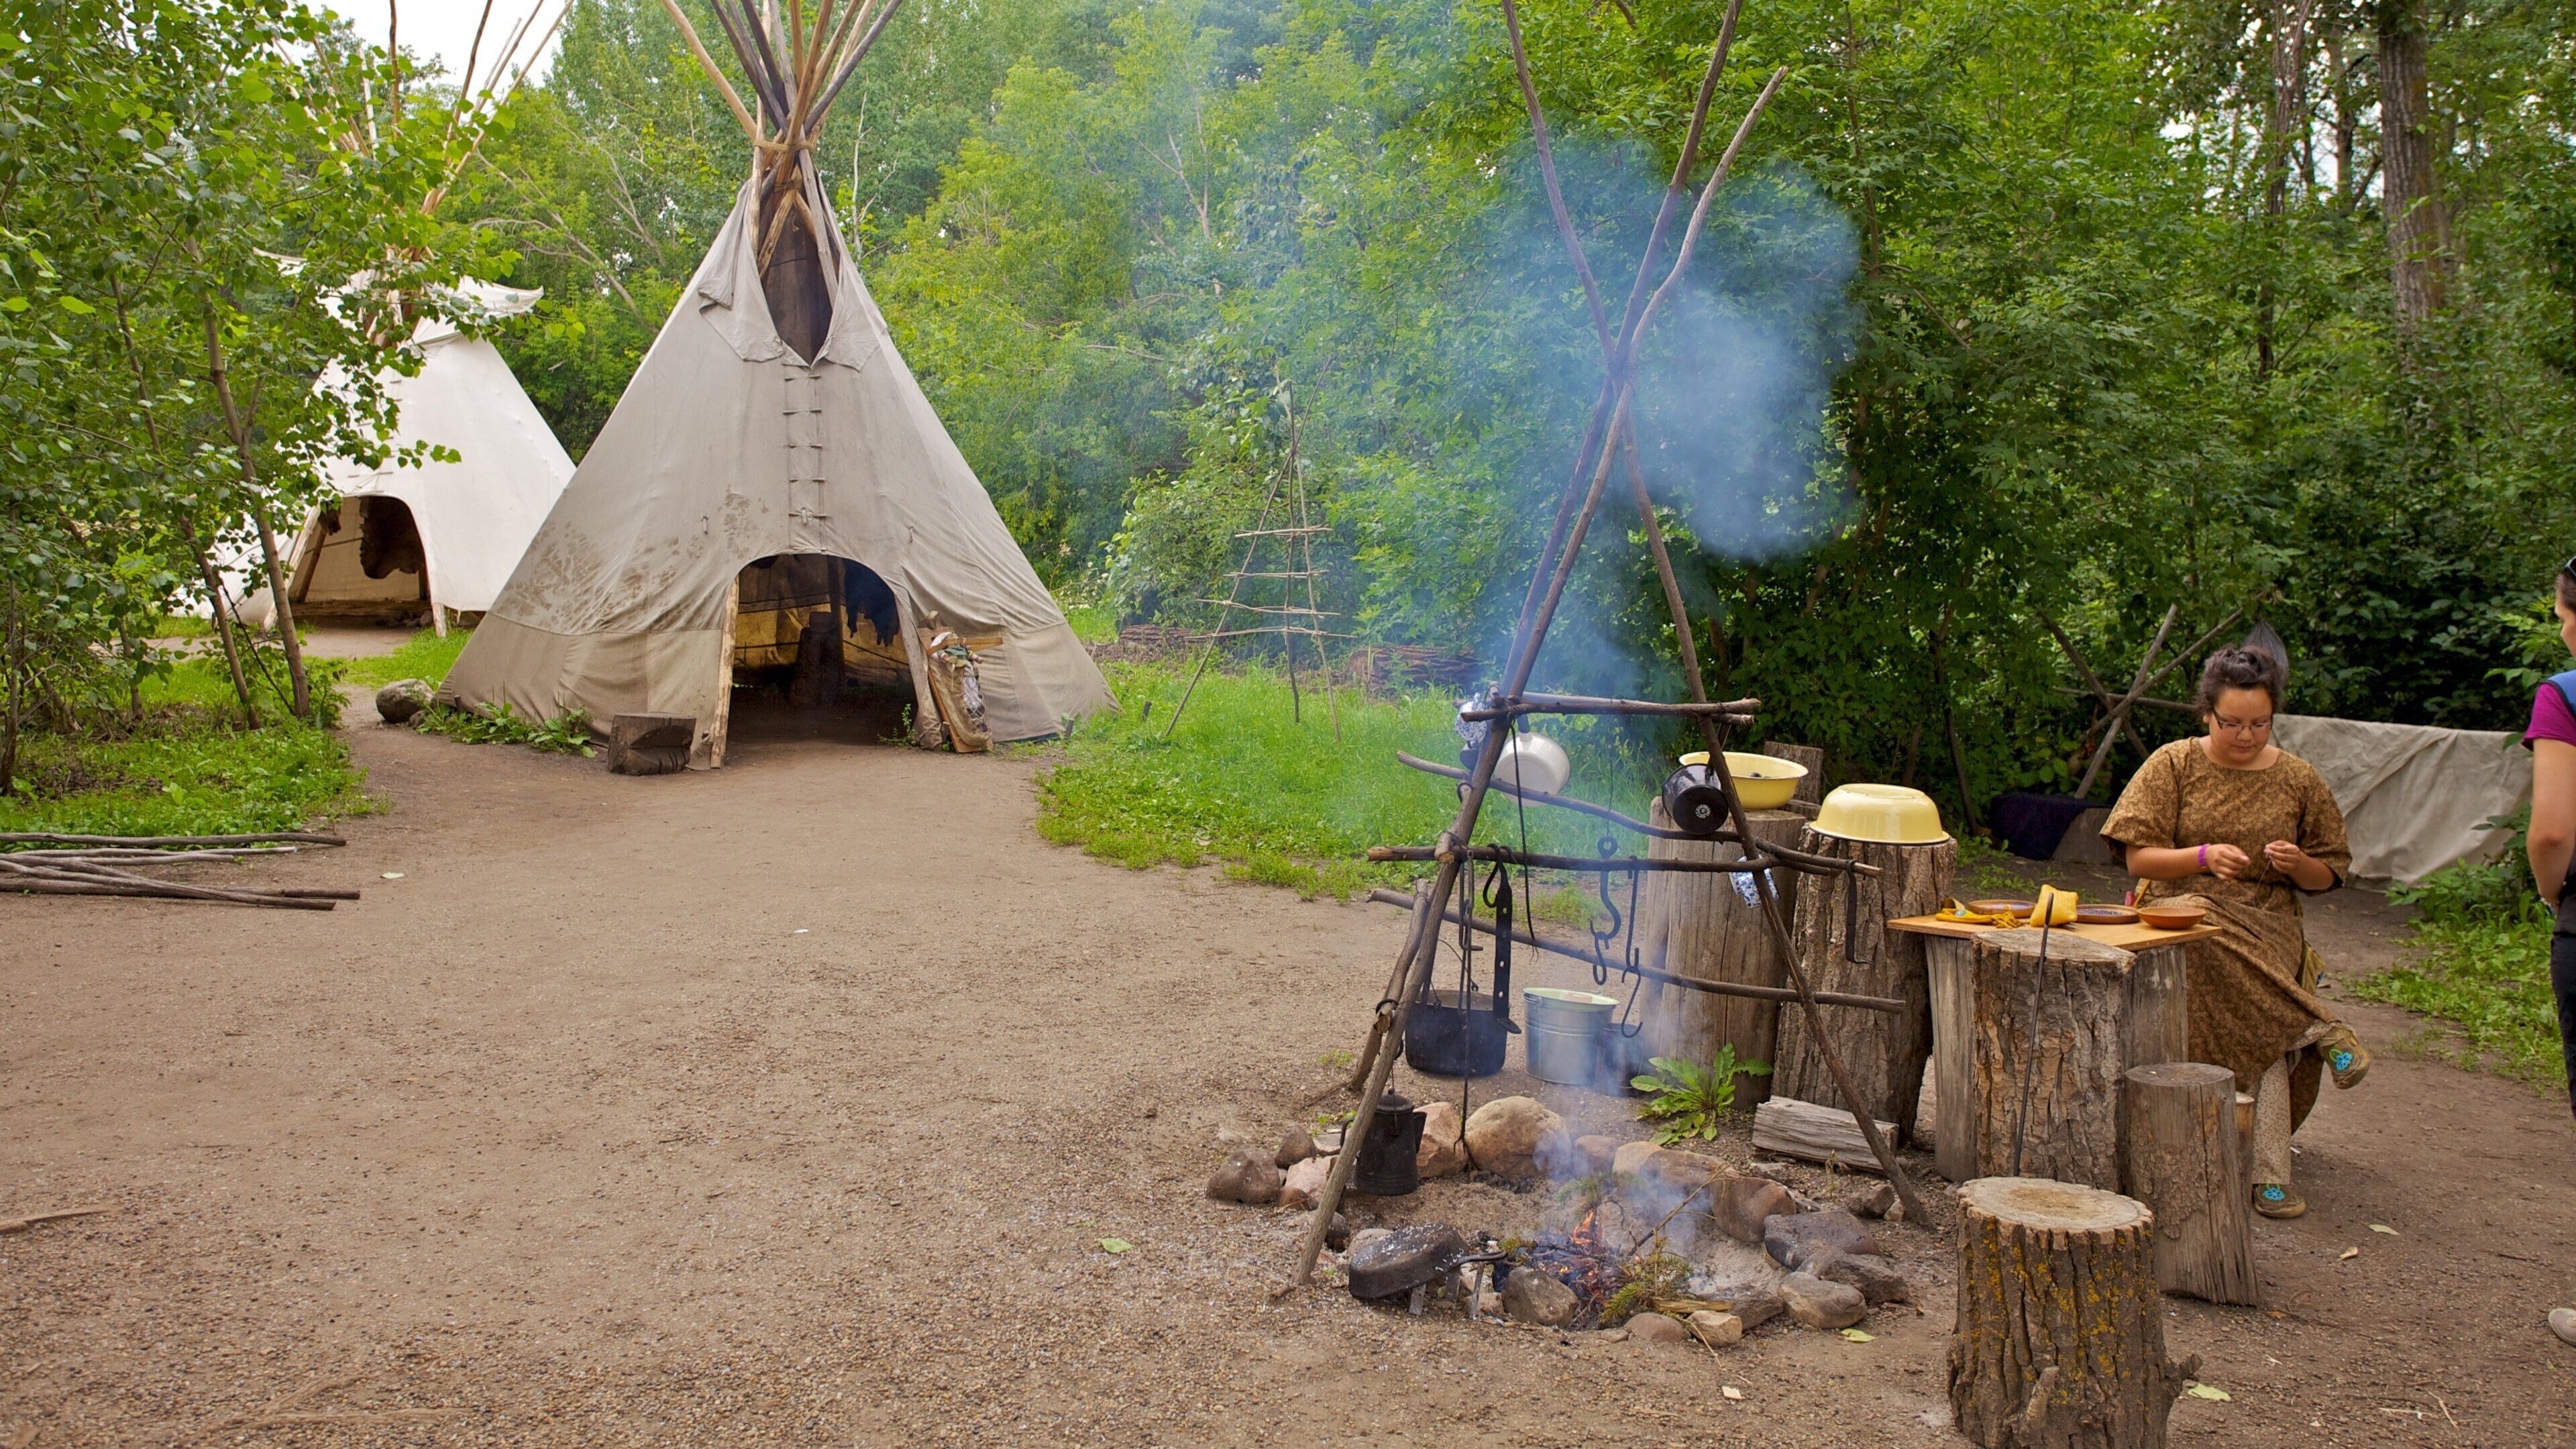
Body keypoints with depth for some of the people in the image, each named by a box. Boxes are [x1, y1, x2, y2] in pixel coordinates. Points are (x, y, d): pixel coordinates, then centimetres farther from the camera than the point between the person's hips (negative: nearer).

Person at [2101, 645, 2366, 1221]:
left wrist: (2299, 864, -10)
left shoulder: (2299, 780, 8)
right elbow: (2139, 858, -1)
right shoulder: (2174, 764, 3)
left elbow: (2327, 877, 13)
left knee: (2258, 1018, -28)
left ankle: (2269, 1172, -23)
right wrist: (2204, 856, -19)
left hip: (2267, 925, 1)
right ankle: (2320, 1030, -22)